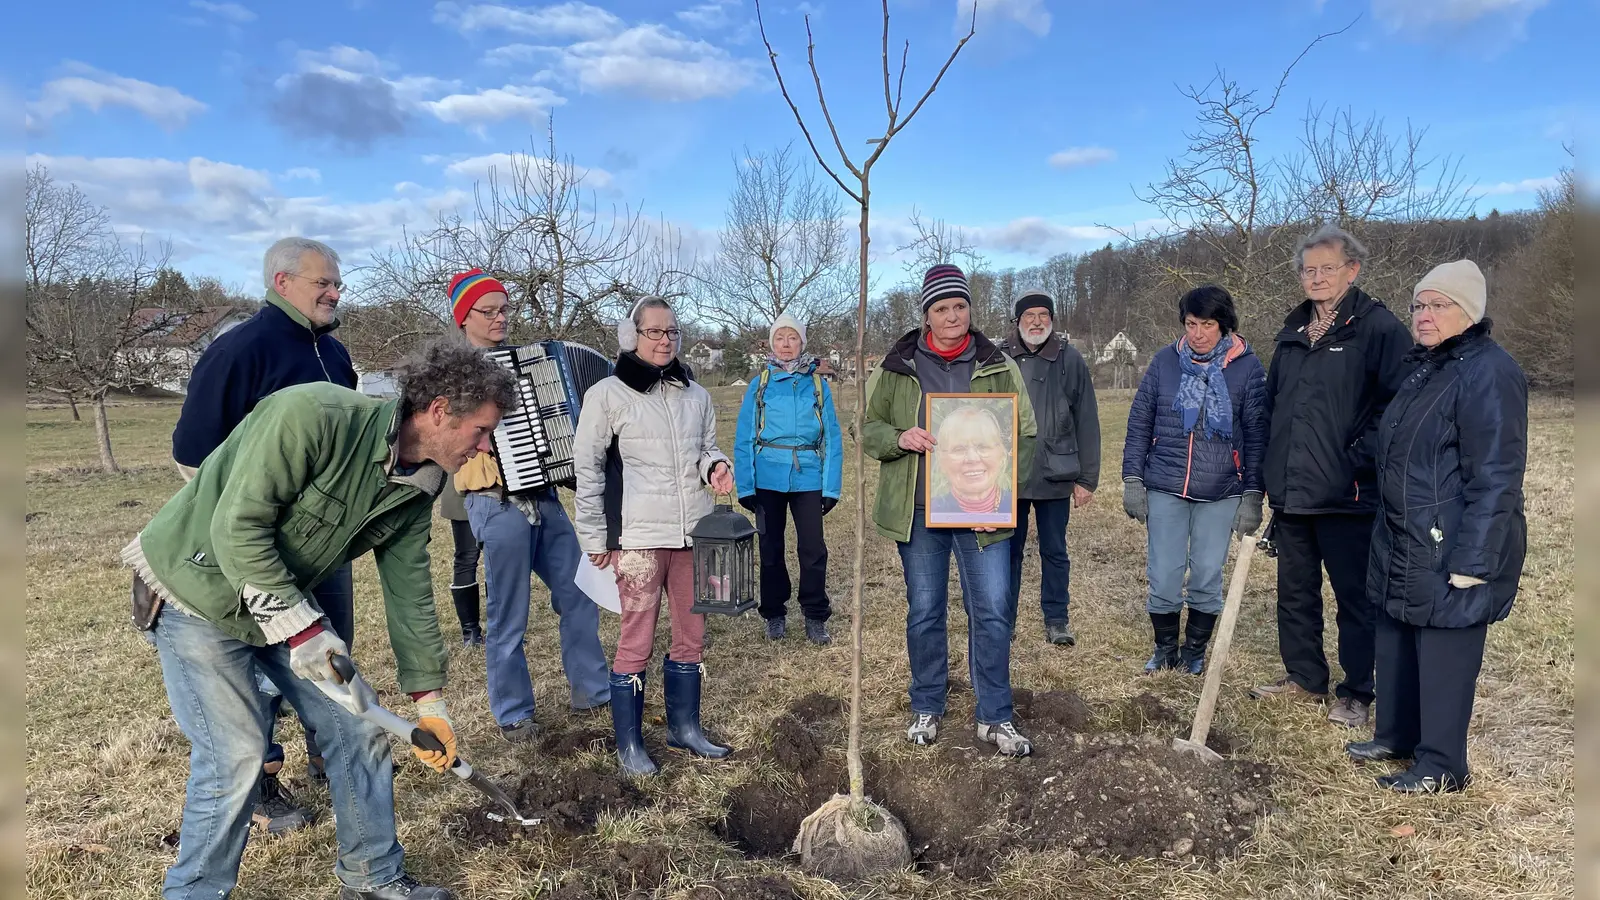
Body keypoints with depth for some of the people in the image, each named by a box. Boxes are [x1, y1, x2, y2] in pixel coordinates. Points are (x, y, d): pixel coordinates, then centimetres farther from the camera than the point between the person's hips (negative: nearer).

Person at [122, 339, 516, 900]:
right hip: (199, 590, -7)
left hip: (285, 601, 7)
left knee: (358, 728, 5)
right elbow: (237, 530, -29)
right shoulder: (311, 414, -31)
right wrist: (301, 625, -27)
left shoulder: (416, 487, -8)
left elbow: (409, 593, -2)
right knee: (236, 756, -9)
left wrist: (429, 701, -1)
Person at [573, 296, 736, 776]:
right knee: (636, 642, 1)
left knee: (692, 637, 13)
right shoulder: (607, 394, -4)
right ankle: (629, 744, 17)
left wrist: (715, 466, -3)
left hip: (694, 534, 5)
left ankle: (685, 727, 31)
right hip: (638, 538, -5)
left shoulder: (696, 395, 11)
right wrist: (594, 538, -3)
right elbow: (588, 470, -2)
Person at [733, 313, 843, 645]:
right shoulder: (759, 385, 3)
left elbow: (832, 437, 1)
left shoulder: (818, 384, 3)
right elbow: (744, 438, 1)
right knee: (771, 547, 11)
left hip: (808, 478, 0)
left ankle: (816, 617, 16)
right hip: (768, 478, 1)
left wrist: (831, 487, -5)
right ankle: (774, 614, 25)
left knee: (813, 548, 1)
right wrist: (745, 486, -6)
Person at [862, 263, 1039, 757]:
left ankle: (995, 717, 16)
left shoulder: (999, 368, 4)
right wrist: (899, 438, -16)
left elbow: (1023, 438, 5)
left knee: (993, 610, 1)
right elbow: (867, 427, 7)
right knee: (924, 612, 10)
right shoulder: (897, 368, 4)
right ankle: (927, 709, 27)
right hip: (918, 511, 0)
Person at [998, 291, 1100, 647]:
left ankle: (1057, 618, 25)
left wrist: (1087, 479, -1)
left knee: (1055, 551, 11)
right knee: (1009, 549, 13)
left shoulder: (1071, 360, -2)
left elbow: (1087, 423, 0)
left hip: (1056, 477, 0)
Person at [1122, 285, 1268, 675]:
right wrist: (1132, 479, 1)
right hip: (1164, 489, 1)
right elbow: (1139, 423, 6)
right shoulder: (1165, 361, 1)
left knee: (1208, 579, 7)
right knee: (1163, 578, 4)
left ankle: (1195, 651, 27)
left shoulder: (1247, 367, -3)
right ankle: (1165, 649, 25)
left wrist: (1253, 495, -4)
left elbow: (1257, 435, -1)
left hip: (1221, 493, -1)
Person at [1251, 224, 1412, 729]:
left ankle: (1356, 693, 19)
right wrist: (1270, 468, 14)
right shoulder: (1292, 333, 14)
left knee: (1355, 595, 6)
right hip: (1290, 492, 7)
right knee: (1295, 591, 16)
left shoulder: (1378, 327, -7)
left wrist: (1364, 455, -18)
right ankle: (1304, 678, 31)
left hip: (1347, 493, -7)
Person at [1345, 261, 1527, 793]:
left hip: (1452, 551, -9)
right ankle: (1395, 736, 34)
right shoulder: (1421, 367, 14)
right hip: (1402, 544, 9)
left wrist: (1472, 562, -21)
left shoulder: (1488, 373, -16)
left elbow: (1496, 478, -20)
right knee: (1394, 643, 18)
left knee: (1443, 655, 1)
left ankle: (1441, 767, 15)